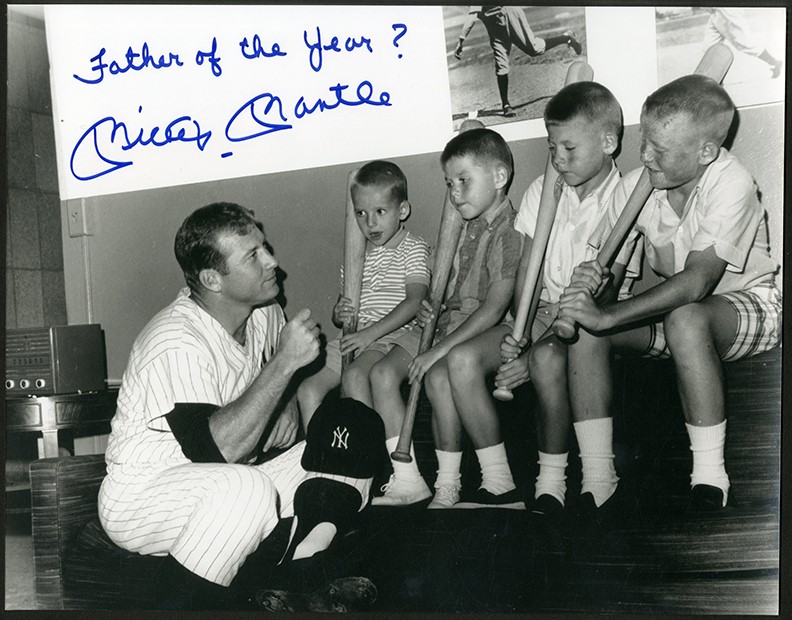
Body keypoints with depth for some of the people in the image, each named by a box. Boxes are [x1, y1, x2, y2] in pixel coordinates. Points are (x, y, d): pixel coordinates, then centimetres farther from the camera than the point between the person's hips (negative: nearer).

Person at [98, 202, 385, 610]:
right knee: (248, 488, -40)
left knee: (358, 435, -5)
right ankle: (186, 603, -18)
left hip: (227, 487, 8)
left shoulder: (265, 313, -2)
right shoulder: (177, 344, -26)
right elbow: (216, 451, -36)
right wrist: (285, 363, -33)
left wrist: (287, 407, -3)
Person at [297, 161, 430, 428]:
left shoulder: (414, 248, -2)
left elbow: (414, 302, -15)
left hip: (392, 335, -6)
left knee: (354, 376, -33)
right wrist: (339, 313, -6)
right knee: (307, 389, -12)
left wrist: (370, 333, -22)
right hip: (353, 336, 6)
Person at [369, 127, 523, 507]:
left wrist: (438, 350, -23)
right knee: (383, 372, -8)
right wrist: (428, 309, 0)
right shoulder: (466, 227, 13)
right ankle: (407, 481, -8)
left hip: (487, 332, -9)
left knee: (439, 377, -33)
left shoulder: (509, 231, -15)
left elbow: (494, 309, -21)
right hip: (445, 321, 9)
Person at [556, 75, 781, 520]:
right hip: (671, 310, 5)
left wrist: (608, 315, -40)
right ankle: (599, 483, -20)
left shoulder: (731, 185, -26)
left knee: (685, 319, -40)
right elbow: (608, 263, -5)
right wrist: (592, 275, -30)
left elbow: (696, 283, -35)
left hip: (747, 304, -5)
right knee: (583, 325, -20)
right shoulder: (634, 186, -10)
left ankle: (711, 483, -27)